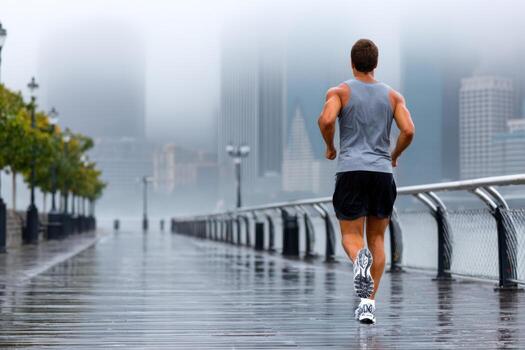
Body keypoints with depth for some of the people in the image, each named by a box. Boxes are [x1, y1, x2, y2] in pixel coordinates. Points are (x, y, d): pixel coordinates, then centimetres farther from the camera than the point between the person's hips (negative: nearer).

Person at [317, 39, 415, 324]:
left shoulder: (340, 92, 3)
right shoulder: (393, 95, 10)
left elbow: (326, 120, -15)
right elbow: (408, 131, -2)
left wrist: (330, 147, 3)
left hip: (351, 171, -2)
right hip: (382, 172, 2)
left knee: (351, 236, 5)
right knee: (377, 238, 13)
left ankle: (360, 259, -32)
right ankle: (369, 302, 4)